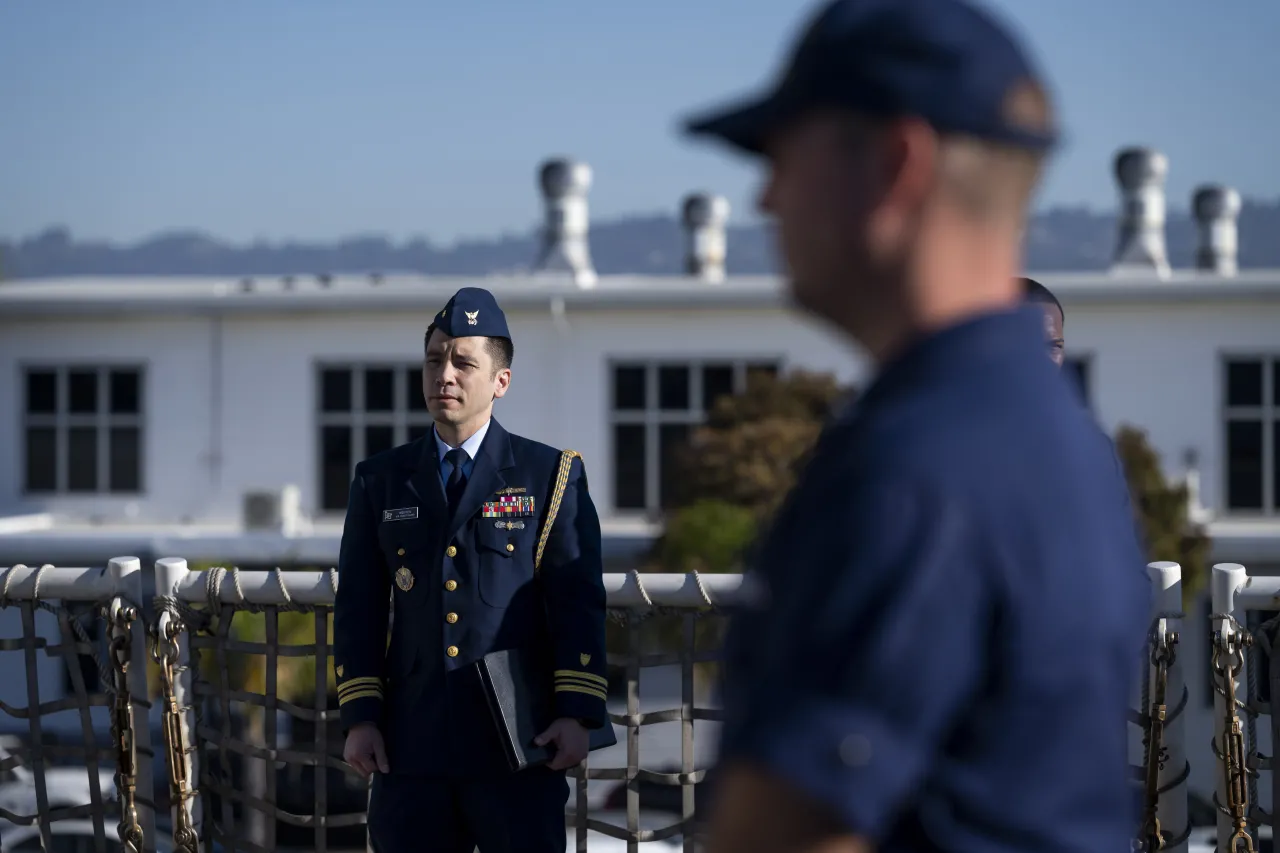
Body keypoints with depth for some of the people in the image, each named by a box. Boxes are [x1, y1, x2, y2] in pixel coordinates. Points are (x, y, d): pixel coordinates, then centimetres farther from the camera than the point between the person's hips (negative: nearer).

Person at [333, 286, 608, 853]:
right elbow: (358, 608, 10)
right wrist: (359, 717, 1)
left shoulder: (551, 475, 4)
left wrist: (577, 715, -10)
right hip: (412, 744, 3)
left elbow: (579, 603, -2)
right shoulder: (380, 481, 12)